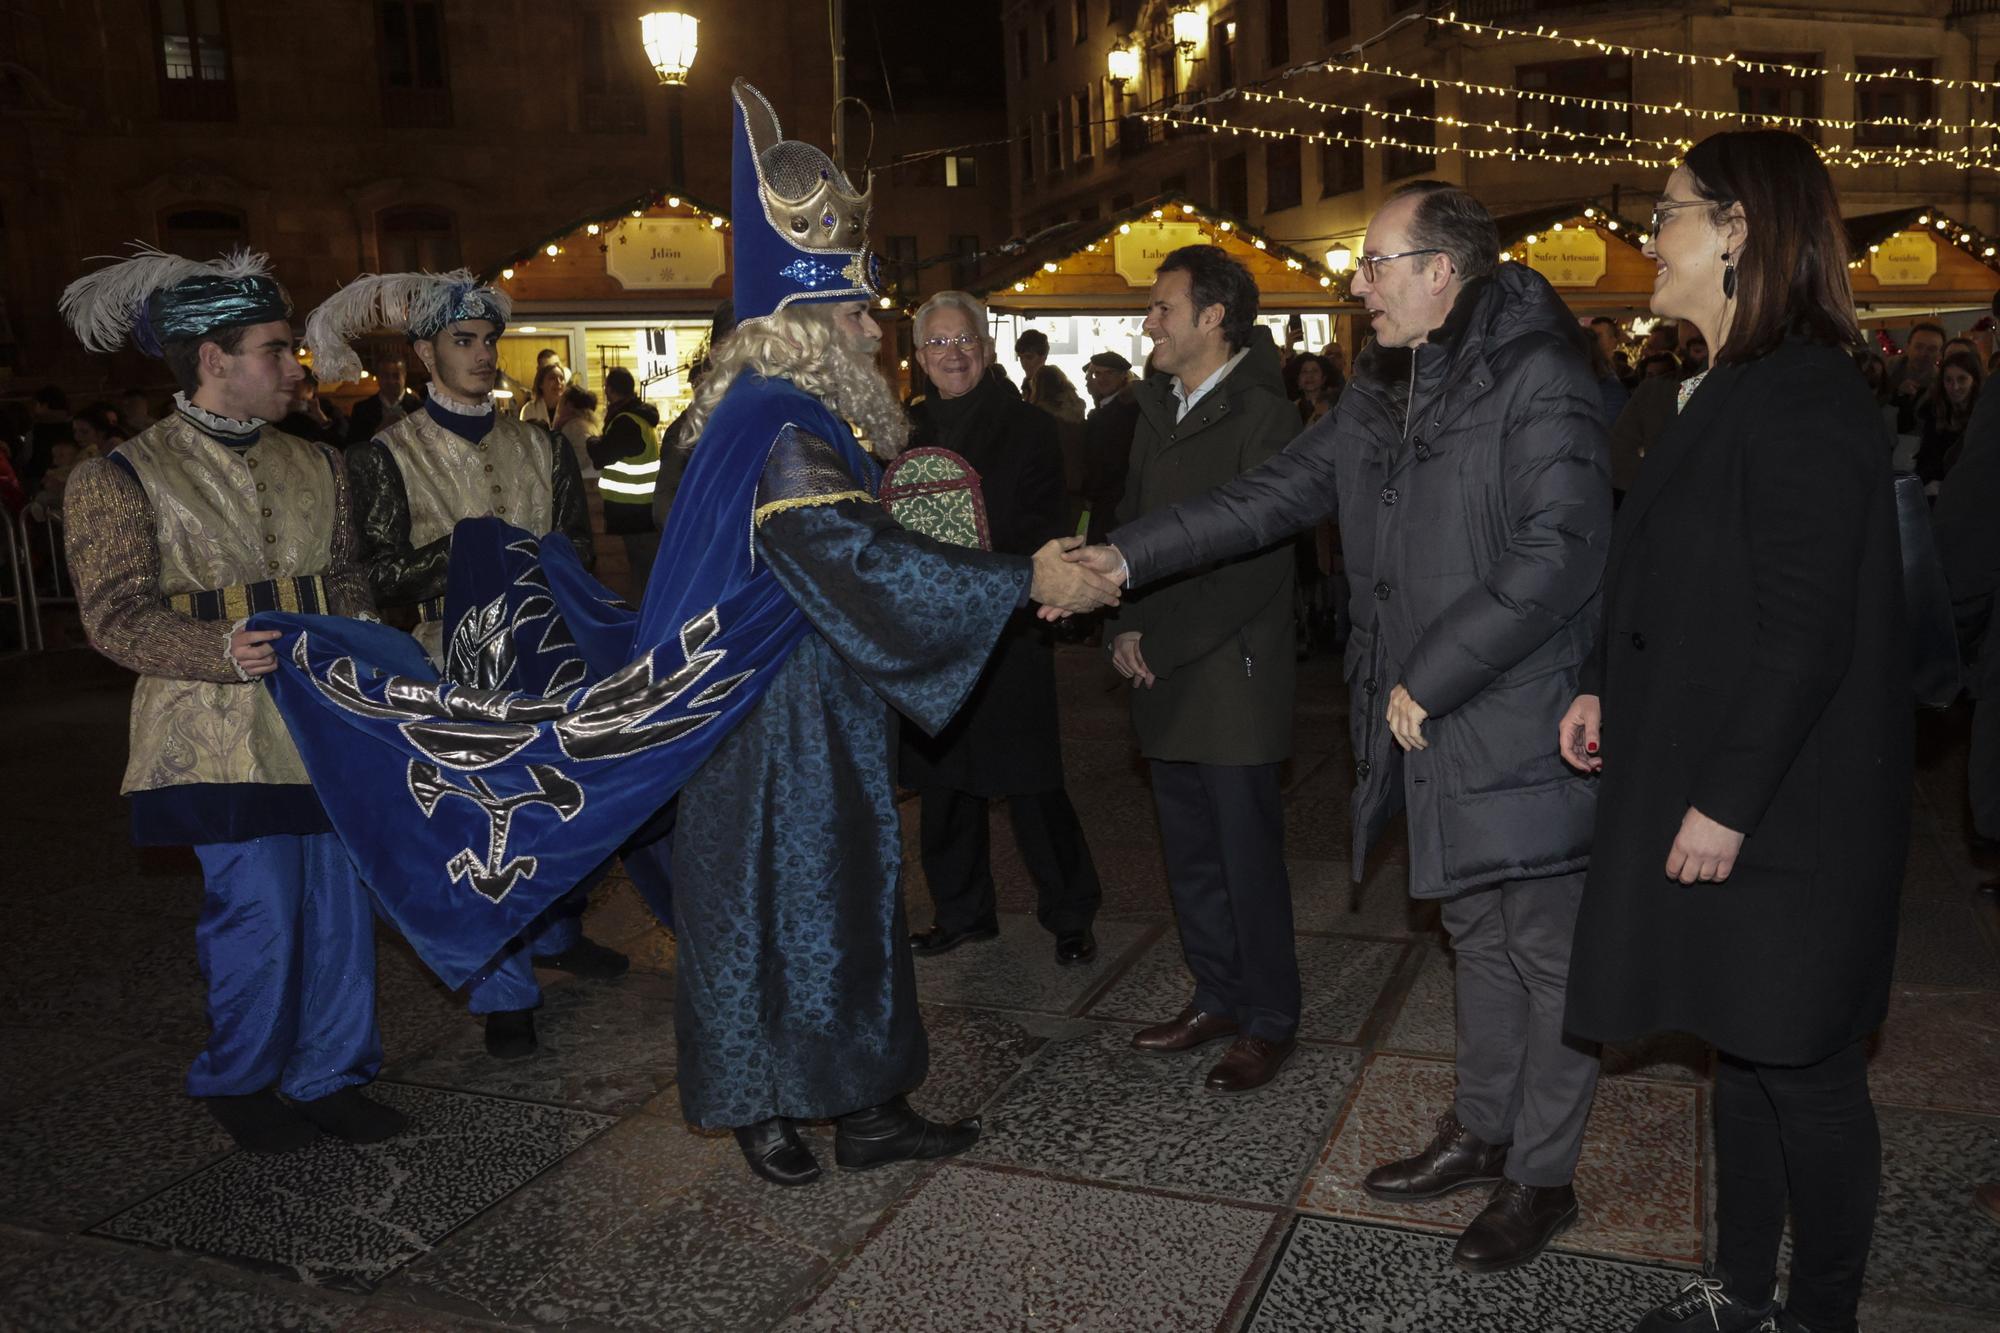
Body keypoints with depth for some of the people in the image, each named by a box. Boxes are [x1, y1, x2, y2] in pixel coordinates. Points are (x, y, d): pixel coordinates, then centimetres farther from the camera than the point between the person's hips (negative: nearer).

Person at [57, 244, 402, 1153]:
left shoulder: (316, 467, 13)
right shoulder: (120, 479, -3)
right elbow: (115, 614, -8)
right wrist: (224, 652, -24)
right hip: (222, 738, -5)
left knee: (342, 904, 7)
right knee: (257, 916, -1)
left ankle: (331, 1076, 24)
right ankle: (238, 1083, 23)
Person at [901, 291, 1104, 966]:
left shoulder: (1028, 428, -2)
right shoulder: (906, 429, 10)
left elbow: (1042, 530, -7)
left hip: (1006, 631, -4)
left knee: (1030, 784, -1)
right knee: (942, 783, 11)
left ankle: (1070, 915, 16)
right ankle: (962, 911, 27)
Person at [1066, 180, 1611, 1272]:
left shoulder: (1538, 381, -15)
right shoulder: (1384, 391, 11)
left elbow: (1558, 555, -23)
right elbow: (1272, 495, 11)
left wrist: (1430, 679, -20)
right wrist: (1127, 557, 4)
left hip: (1523, 728, -8)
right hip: (1432, 727, 8)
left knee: (1547, 954, 6)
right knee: (1480, 935, 20)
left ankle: (1540, 1179, 22)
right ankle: (1481, 1133, 36)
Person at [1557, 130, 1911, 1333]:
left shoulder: (1803, 401, -18)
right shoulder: (1732, 391, 12)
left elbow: (1806, 635, -22)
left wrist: (1728, 801, -21)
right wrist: (1606, 690, 8)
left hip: (1783, 815, -10)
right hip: (1712, 789, 10)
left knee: (1799, 1062, 6)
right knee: (1744, 1043, 19)